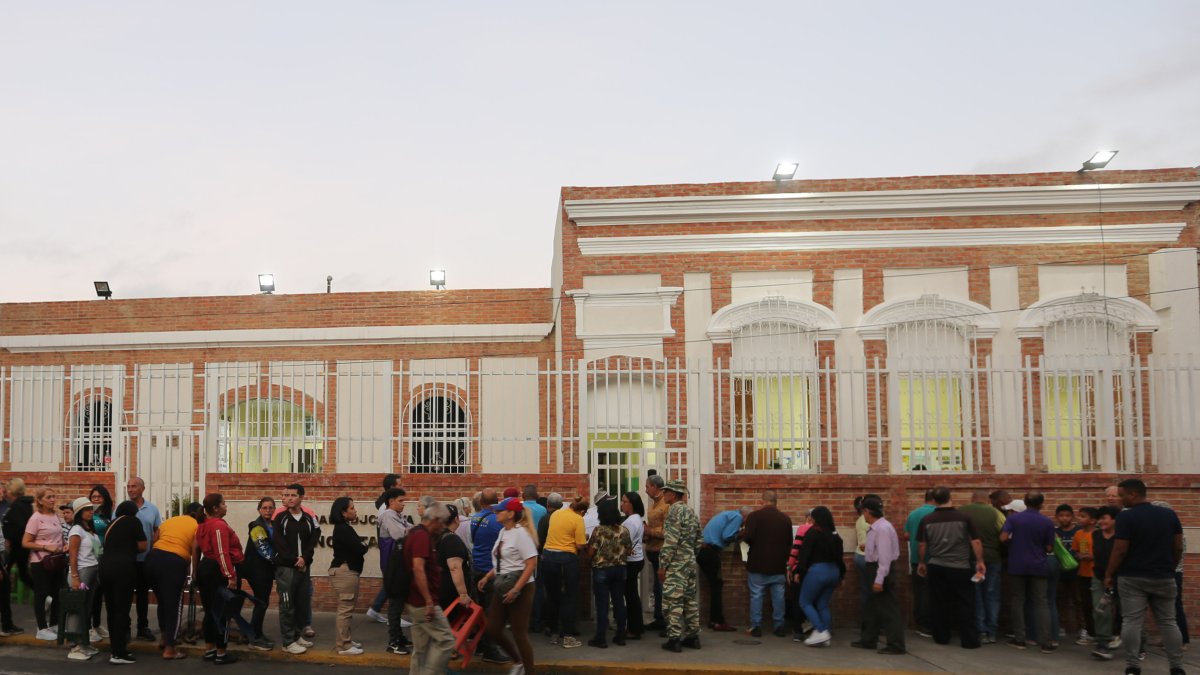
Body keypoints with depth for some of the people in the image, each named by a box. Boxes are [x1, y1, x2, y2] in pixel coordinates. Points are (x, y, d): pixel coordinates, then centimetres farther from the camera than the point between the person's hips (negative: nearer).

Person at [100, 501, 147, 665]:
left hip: (105, 566, 7)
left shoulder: (111, 523, 23)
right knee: (122, 610, -3)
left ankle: (114, 649, 22)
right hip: (122, 568, -7)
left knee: (111, 610, 14)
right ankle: (119, 654, -2)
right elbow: (143, 546, 2)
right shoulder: (133, 521, 5)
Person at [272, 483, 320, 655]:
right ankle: (288, 642, 5)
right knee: (287, 605, -1)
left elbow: (313, 541, 2)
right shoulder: (280, 518, -2)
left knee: (303, 603, 10)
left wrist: (304, 558, -14)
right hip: (285, 568, -4)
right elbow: (278, 543, -9)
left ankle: (297, 635, 25)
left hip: (304, 568, 4)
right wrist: (294, 560, -13)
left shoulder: (309, 519, 8)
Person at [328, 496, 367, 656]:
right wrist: (364, 546, 0)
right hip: (345, 571, -11)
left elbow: (355, 548, 12)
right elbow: (360, 549, -21)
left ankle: (345, 640, 27)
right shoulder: (343, 530, -17)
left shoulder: (344, 528, 15)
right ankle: (343, 646, 0)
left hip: (348, 571, 11)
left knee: (347, 608, 18)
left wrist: (360, 547, -8)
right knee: (345, 609, -5)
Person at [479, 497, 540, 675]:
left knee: (519, 634, -1)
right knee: (493, 630, 11)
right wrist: (487, 577, 8)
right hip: (502, 588, 9)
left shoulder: (521, 533, -16)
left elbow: (531, 564, -20)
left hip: (520, 589, -9)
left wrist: (516, 590, -24)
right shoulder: (503, 532, 9)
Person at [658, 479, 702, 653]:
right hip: (690, 562, 9)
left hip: (676, 563, -9)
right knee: (691, 599, 12)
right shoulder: (690, 511, 14)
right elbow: (698, 540, 17)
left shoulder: (675, 510, -14)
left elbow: (670, 541, -19)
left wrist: (663, 565, -15)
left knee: (673, 601, -4)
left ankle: (674, 639, -3)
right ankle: (693, 636, 18)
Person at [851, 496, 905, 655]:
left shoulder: (882, 528, -21)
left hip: (882, 570, -10)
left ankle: (896, 645, 3)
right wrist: (867, 550, 14)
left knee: (888, 609, -3)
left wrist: (879, 580, -24)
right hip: (875, 568, 10)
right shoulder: (875, 527, 7)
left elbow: (885, 556, -24)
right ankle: (868, 640, 29)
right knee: (872, 607, 19)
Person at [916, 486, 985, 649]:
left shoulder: (927, 520, -4)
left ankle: (941, 637, 19)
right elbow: (975, 542, -7)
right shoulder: (963, 517, -9)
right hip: (960, 568, -2)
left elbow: (921, 545, 3)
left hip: (936, 567, 2)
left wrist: (922, 563, 17)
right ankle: (969, 640, 7)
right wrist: (980, 562, 5)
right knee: (964, 604, 7)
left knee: (939, 603, 12)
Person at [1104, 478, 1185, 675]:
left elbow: (1120, 551, -13)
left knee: (1131, 622, -1)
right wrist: (1170, 568, 21)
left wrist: (1109, 574, -2)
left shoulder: (1126, 517, -12)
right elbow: (1178, 548, 7)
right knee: (1168, 622, 12)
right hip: (1164, 577, 4)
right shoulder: (1169, 514, 4)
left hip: (1132, 578, -4)